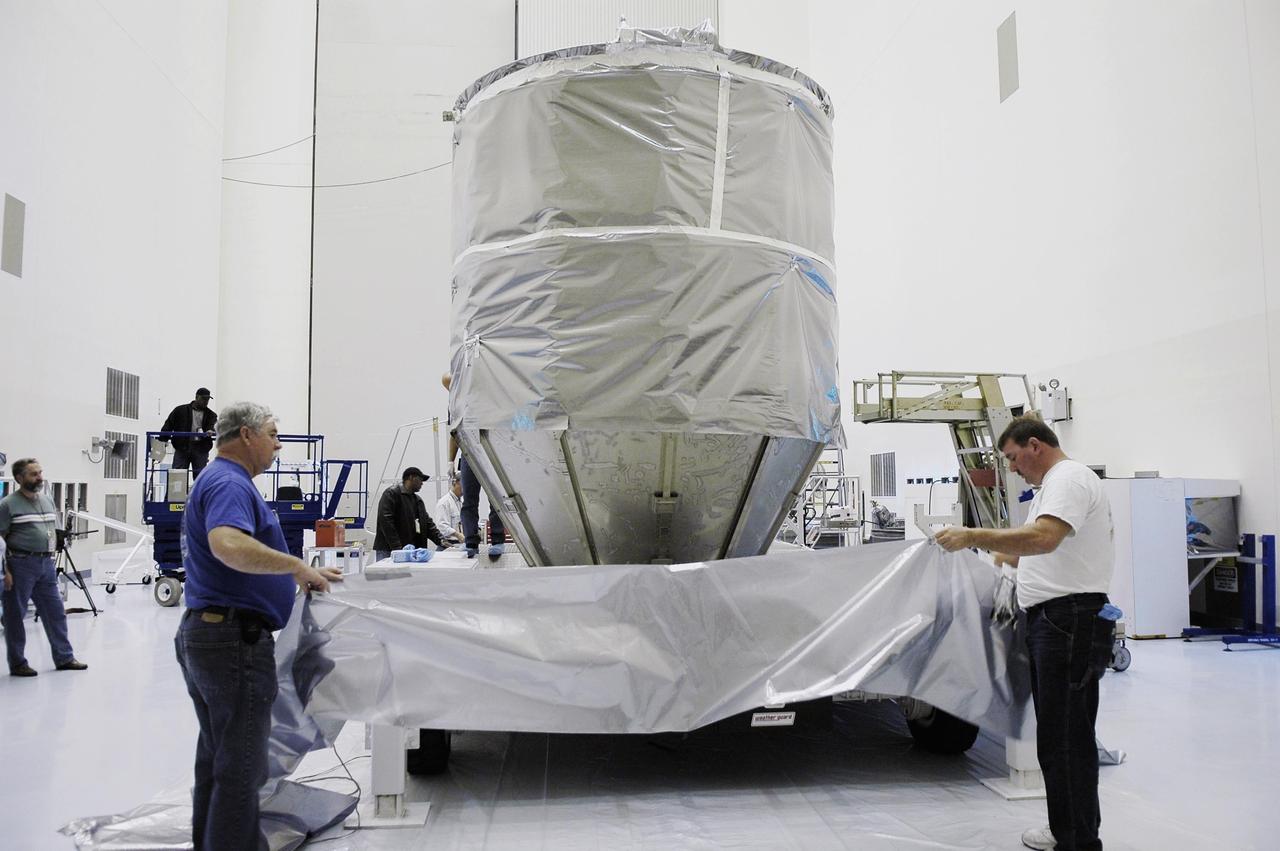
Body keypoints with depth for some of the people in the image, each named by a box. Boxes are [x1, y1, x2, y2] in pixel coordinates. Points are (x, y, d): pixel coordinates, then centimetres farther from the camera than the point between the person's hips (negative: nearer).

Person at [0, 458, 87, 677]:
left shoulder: (48, 501, 12)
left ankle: (64, 658, 18)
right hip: (20, 564, -6)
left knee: (55, 611, 10)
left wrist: (50, 558, 15)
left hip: (46, 564, 6)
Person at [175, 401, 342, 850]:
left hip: (201, 633, 11)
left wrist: (295, 576, 23)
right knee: (241, 768, -4)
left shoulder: (216, 480, 19)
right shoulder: (230, 483, -15)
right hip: (235, 638, -11)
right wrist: (298, 566, -29)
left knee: (215, 760, 19)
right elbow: (228, 544, -36)